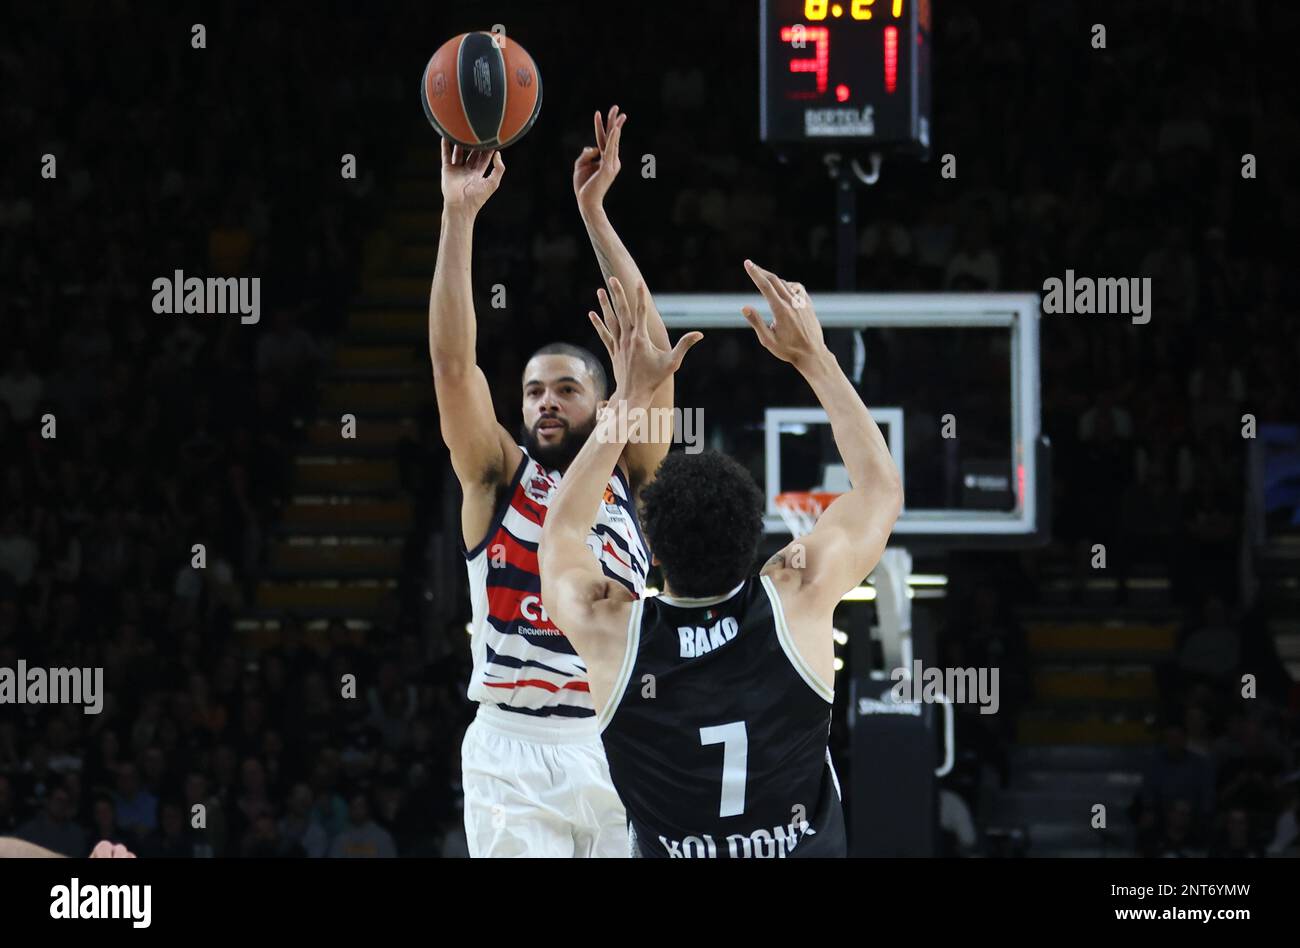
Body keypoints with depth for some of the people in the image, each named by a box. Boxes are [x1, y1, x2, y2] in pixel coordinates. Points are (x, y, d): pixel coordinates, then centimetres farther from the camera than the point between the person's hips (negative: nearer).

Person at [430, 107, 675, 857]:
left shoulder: (629, 479, 9)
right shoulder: (498, 478, 8)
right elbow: (452, 360, -4)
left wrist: (595, 212, -5)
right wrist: (460, 213, -11)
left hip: (612, 743, 1)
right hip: (512, 745, -1)